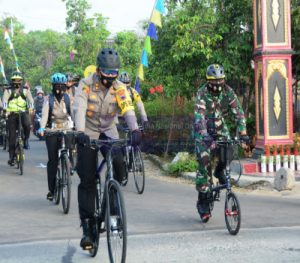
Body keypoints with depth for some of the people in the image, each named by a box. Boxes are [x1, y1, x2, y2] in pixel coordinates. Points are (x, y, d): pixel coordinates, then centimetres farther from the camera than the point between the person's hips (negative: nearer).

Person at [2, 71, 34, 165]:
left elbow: (30, 98, -3)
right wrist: (5, 108, -27)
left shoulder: (25, 89, 9)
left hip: (23, 113, 0)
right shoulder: (8, 90, 7)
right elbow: (4, 100, -7)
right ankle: (12, 157, 8)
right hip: (12, 114, 0)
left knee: (27, 124, -32)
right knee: (12, 136, -1)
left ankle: (26, 139, -3)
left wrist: (31, 106, -25)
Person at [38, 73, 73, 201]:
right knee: (52, 160, -3)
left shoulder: (68, 98, 3)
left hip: (66, 130, 1)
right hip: (52, 131, -1)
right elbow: (44, 114, -11)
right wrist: (42, 128, -29)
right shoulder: (48, 99, 1)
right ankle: (51, 190, 3)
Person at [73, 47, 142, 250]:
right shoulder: (86, 84, -15)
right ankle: (87, 227, 3)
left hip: (109, 132, 1)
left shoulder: (119, 88, -10)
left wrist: (135, 130, -44)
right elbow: (80, 108, -28)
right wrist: (80, 132, -45)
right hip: (88, 134, -1)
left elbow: (128, 110, -25)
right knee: (87, 181, -4)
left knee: (119, 162, -28)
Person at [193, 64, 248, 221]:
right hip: (203, 130, -3)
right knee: (203, 161, -15)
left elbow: (238, 112, -17)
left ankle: (219, 171, 11)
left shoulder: (228, 91, -14)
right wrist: (206, 137, -49)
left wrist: (243, 132, -31)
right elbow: (199, 117, -35)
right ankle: (202, 200, -5)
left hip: (220, 127, 3)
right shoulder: (202, 94, -24)